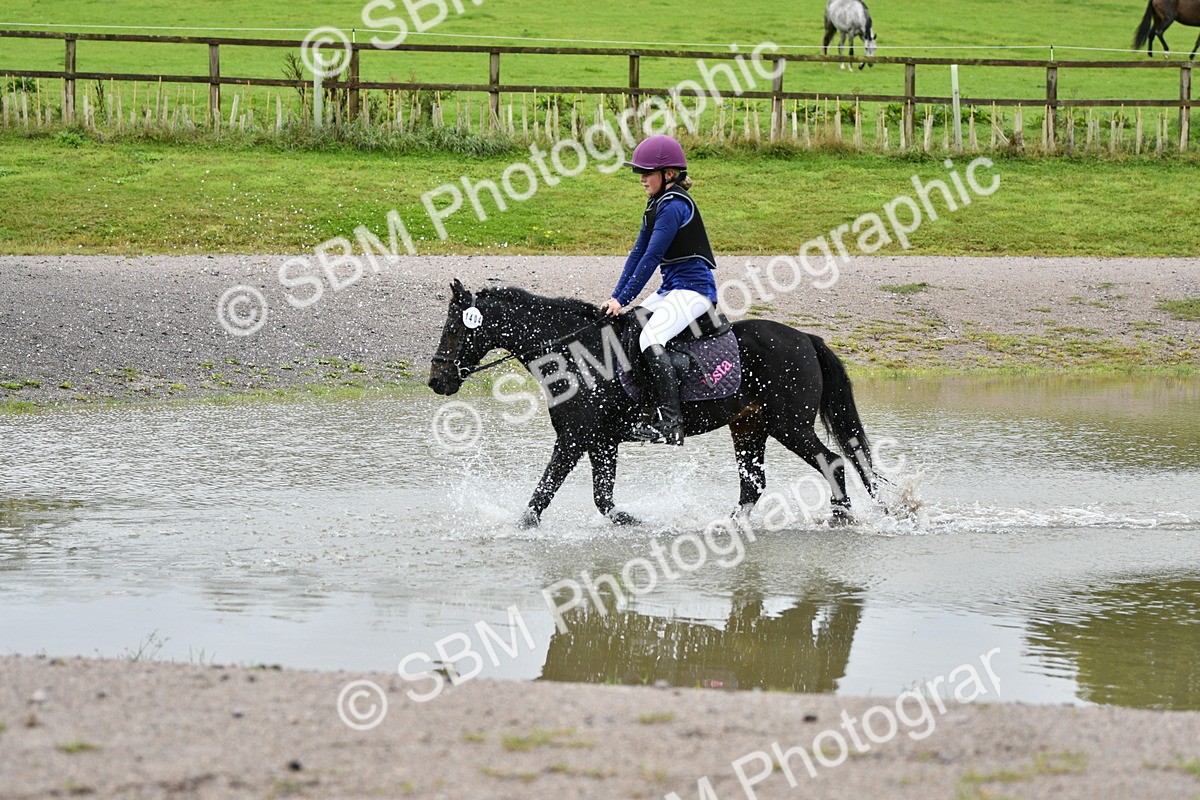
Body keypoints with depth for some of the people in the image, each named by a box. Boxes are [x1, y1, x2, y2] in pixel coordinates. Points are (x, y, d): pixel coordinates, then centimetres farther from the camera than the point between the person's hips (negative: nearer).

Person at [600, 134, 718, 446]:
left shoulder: (674, 206, -15)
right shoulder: (657, 205, 15)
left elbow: (651, 258, -18)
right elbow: (638, 253, 14)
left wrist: (623, 300, -16)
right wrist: (615, 296, 5)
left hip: (694, 289, -11)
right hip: (672, 289, 11)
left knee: (650, 339, -29)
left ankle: (670, 423, -33)